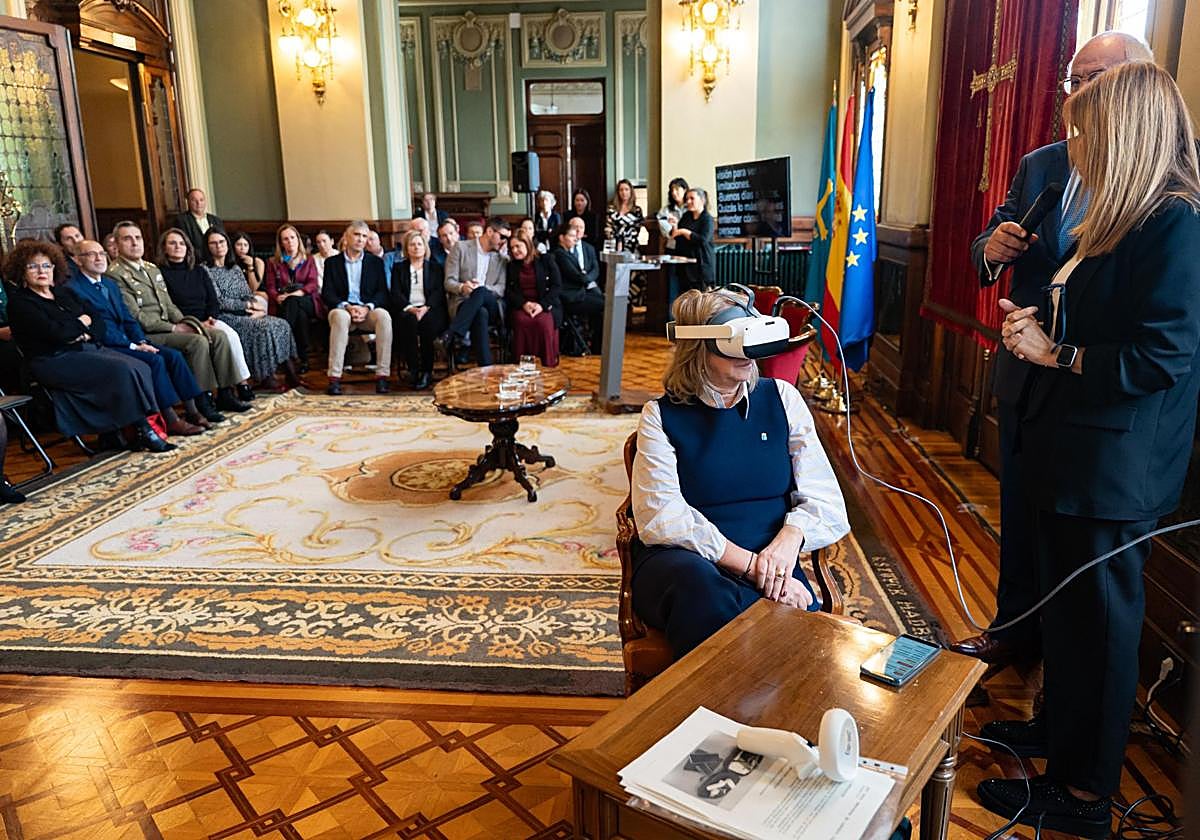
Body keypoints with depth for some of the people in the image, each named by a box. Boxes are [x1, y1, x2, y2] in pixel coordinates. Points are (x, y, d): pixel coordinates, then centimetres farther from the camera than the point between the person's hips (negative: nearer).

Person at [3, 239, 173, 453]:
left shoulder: (63, 294, 21)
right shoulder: (19, 302, -1)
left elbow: (98, 321, 14)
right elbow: (55, 333, -15)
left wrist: (84, 333, -7)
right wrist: (82, 323, 1)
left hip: (89, 348, 7)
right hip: (55, 360, -7)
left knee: (140, 368, -18)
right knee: (122, 369, -28)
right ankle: (142, 430, -23)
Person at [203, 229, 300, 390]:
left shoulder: (235, 268, 20)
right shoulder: (205, 270, -2)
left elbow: (249, 295, 14)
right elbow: (219, 302, -10)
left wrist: (258, 307, -9)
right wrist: (249, 305, -10)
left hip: (245, 315, 7)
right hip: (225, 317, -7)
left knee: (282, 325, -16)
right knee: (264, 327, -29)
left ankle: (292, 376, -20)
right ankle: (266, 378, -22)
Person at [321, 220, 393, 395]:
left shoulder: (376, 261, 18)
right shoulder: (332, 262, 15)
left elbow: (382, 292, 8)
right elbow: (327, 294, 4)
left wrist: (367, 308, -12)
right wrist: (347, 307, -15)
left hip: (369, 311, 1)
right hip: (343, 309, -1)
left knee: (383, 316, -34)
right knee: (340, 316, -37)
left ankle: (382, 375, -34)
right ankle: (334, 378, -41)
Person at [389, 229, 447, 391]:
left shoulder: (435, 268, 20)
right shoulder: (398, 268, 20)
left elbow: (439, 292, 5)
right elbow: (395, 294, 6)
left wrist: (426, 308, -15)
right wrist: (410, 308, -14)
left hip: (431, 311, 0)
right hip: (407, 311, 0)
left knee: (427, 321, -36)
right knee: (408, 321, -35)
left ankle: (427, 371, -29)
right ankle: (413, 370, -31)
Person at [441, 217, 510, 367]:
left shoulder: (502, 258, 17)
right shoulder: (461, 248, 7)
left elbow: (502, 290, 7)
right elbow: (449, 282, 0)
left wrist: (482, 289, -15)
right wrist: (462, 287, -24)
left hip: (491, 307, 2)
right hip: (463, 304, -2)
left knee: (480, 292, -35)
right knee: (480, 313, -39)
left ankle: (452, 335, -39)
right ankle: (486, 369, -45)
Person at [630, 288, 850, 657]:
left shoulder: (781, 397, 12)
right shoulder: (662, 415, 4)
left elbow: (824, 497, 6)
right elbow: (661, 516, -9)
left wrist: (789, 540, -17)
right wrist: (748, 564, -18)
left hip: (771, 561, 2)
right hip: (681, 560, -1)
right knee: (703, 585, -38)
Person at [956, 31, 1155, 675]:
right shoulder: (1038, 167, 6)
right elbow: (989, 251, 11)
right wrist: (992, 249, -13)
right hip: (1027, 379, 5)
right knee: (1020, 515, 18)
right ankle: (1015, 631, 37)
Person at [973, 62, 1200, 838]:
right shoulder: (1123, 217, 11)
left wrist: (1057, 354, -15)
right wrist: (1038, 326, 0)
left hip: (1115, 468, -9)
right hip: (1074, 452, 9)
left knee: (1098, 624, 4)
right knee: (1065, 606, 22)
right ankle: (1062, 724, 42)